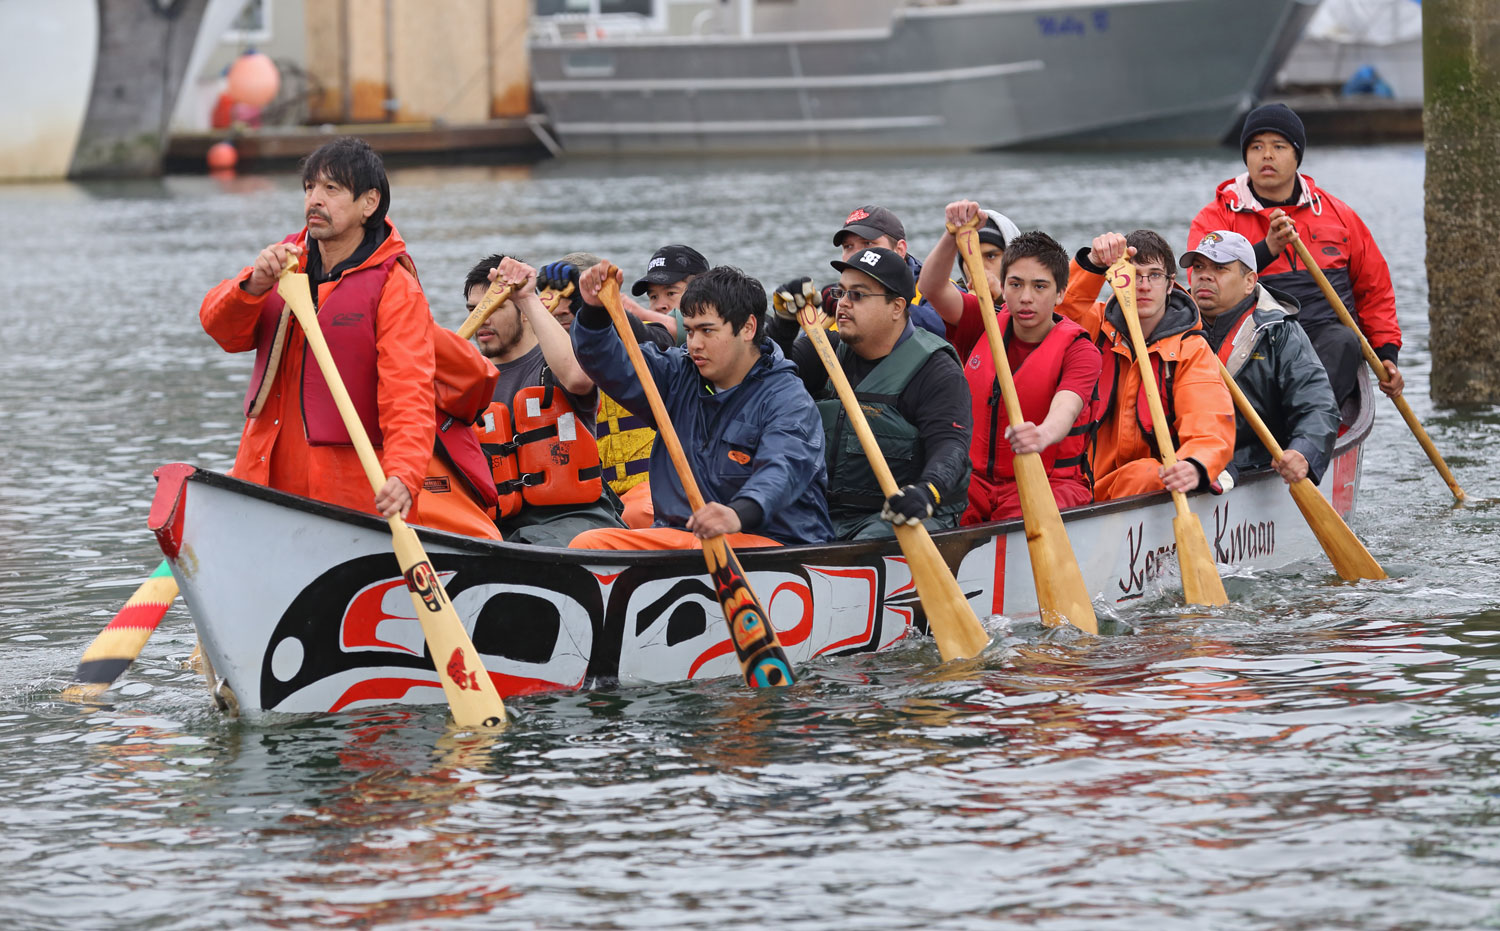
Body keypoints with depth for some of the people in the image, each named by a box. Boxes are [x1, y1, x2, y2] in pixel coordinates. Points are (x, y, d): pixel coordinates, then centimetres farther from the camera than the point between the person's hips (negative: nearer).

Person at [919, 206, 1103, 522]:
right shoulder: (985, 326, 9)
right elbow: (933, 287, -7)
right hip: (976, 481, 3)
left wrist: (1042, 435, -50)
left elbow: (1065, 408, -25)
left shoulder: (1078, 349, -5)